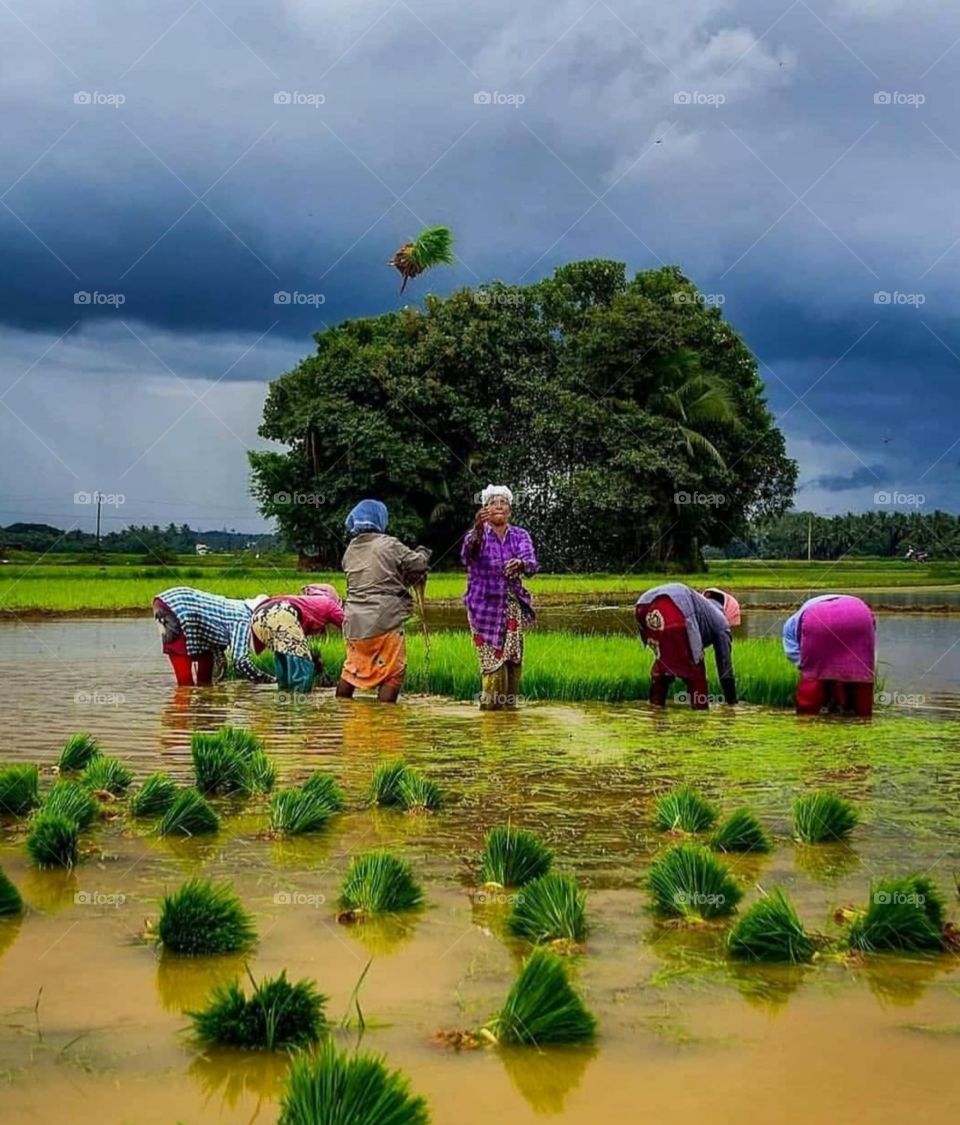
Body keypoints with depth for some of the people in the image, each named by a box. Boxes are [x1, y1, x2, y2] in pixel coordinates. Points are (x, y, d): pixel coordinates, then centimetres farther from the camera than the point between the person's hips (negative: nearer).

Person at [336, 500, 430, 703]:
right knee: (392, 672, 4)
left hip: (354, 621, 6)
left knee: (352, 668, 21)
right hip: (385, 621, -6)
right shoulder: (388, 545, -8)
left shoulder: (350, 551, 11)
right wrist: (423, 554, 17)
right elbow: (417, 565, -5)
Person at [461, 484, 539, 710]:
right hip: (485, 607, -2)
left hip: (512, 607, 2)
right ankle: (491, 704, 9)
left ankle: (508, 705, 12)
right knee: (492, 661, -4)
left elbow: (532, 564, -13)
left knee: (513, 658, -1)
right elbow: (467, 556, -26)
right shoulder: (477, 535, -3)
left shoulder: (520, 536, 4)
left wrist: (520, 563, -37)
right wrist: (478, 529, -44)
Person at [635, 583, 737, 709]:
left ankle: (655, 705, 28)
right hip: (672, 611, -7)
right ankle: (700, 707, 11)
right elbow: (725, 666, 29)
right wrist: (732, 701, 38)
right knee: (694, 666, 11)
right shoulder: (720, 620, 28)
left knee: (663, 660, 29)